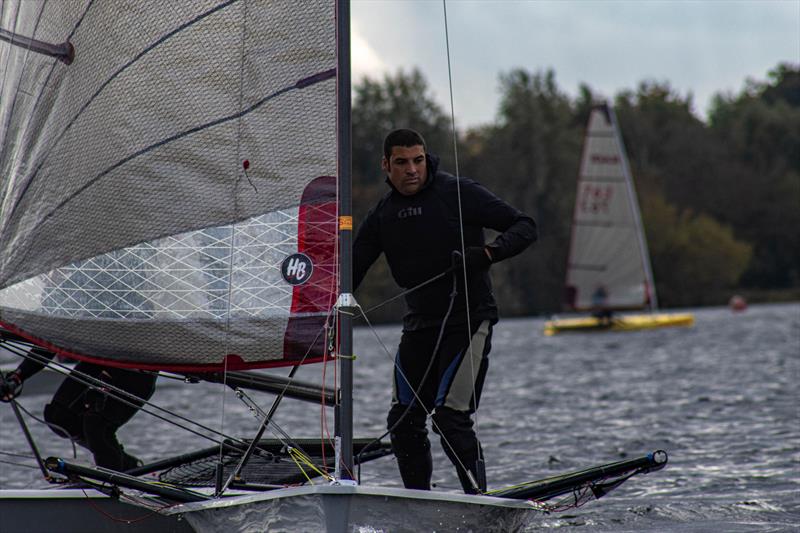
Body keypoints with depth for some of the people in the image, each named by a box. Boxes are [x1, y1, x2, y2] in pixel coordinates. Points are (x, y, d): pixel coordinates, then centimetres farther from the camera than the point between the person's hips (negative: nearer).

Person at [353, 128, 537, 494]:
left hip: (468, 321, -6)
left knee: (450, 418, -17)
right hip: (419, 325, 6)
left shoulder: (458, 193, -8)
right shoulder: (382, 215, 8)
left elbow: (525, 227, -8)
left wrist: (487, 254, -26)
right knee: (403, 420, 6)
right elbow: (352, 268, 12)